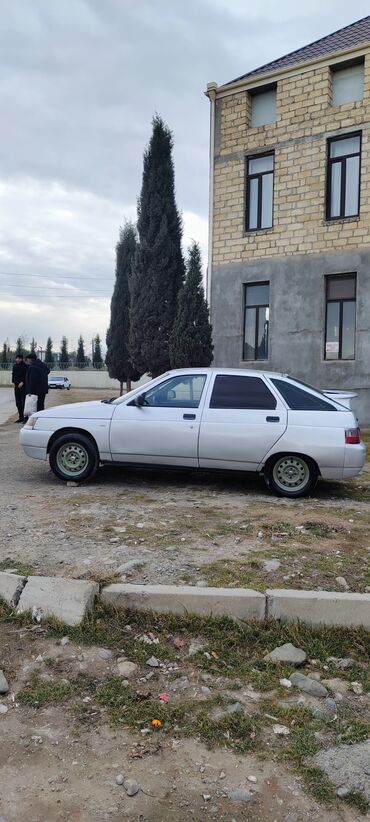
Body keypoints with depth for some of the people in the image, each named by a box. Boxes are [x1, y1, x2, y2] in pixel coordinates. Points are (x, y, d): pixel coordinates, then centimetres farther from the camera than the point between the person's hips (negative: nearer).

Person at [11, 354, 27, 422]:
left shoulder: (25, 366, -8)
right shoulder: (15, 366, 11)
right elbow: (13, 374, 19)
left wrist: (22, 382, -17)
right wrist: (13, 382, 6)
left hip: (23, 386, -7)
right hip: (16, 386, 7)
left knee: (23, 402, -9)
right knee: (18, 403, 9)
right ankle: (20, 417, 17)